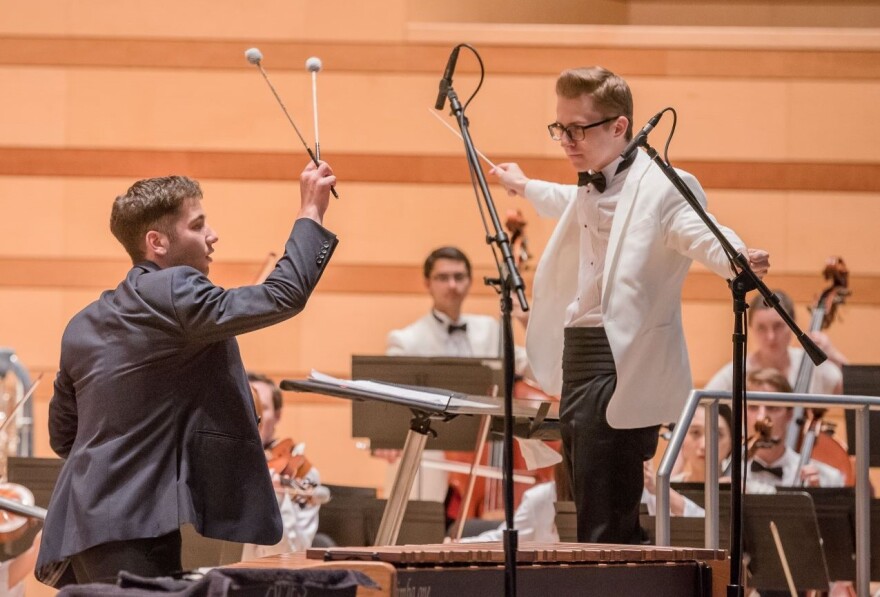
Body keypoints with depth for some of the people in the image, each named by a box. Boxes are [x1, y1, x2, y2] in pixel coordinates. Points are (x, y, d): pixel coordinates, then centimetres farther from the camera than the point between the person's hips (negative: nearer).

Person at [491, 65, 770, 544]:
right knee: (592, 521, 13)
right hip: (579, 361, 10)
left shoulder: (660, 187, -13)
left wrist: (739, 262, -52)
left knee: (605, 534, -13)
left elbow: (702, 236, -30)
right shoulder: (592, 190, 15)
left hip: (624, 368, -10)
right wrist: (527, 188, 57)